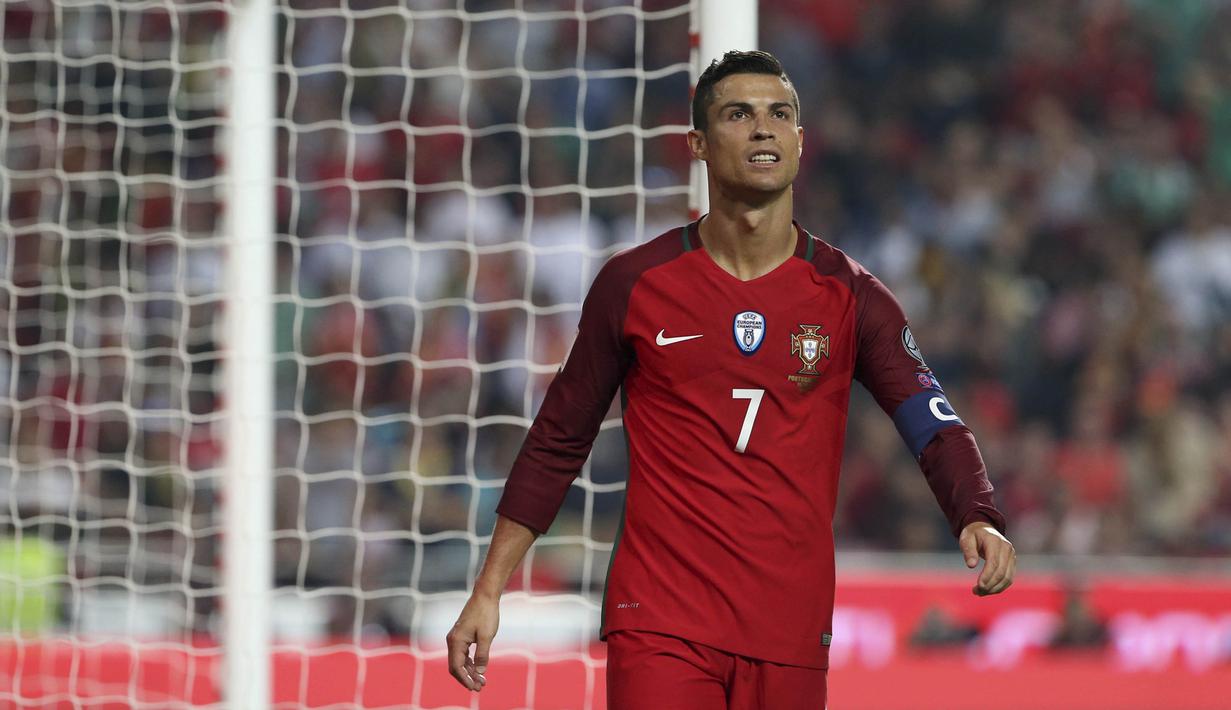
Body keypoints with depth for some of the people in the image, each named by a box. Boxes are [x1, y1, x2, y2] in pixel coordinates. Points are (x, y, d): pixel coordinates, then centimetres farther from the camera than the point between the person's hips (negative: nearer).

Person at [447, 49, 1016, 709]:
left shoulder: (847, 295, 5)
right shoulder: (635, 283, 3)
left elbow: (936, 430, -3)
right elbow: (557, 443, 10)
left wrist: (978, 520, -24)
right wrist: (487, 592, 6)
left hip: (790, 637, 2)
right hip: (659, 623, -2)